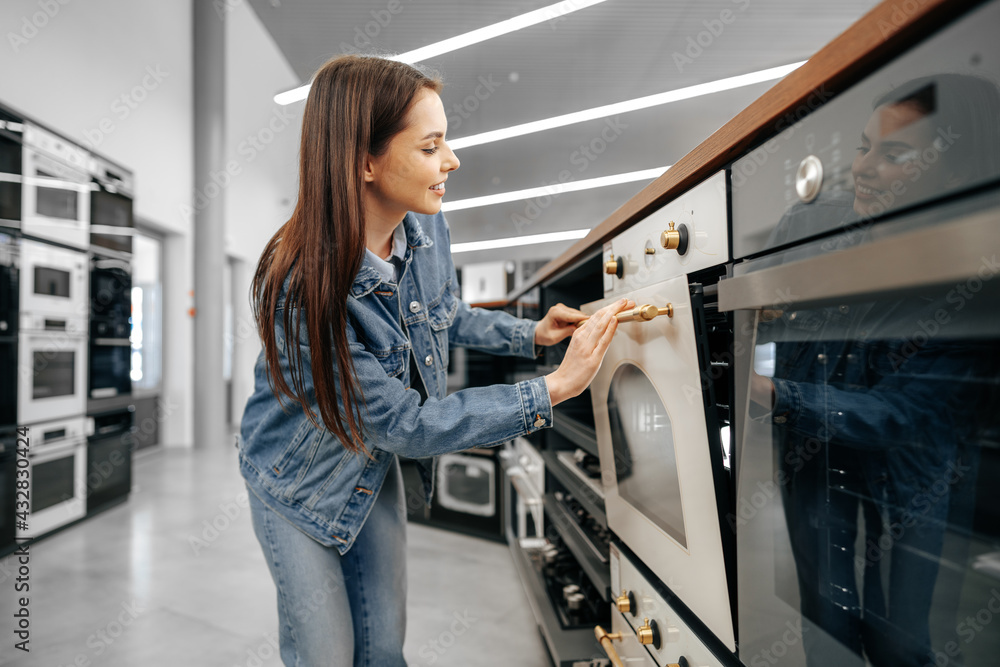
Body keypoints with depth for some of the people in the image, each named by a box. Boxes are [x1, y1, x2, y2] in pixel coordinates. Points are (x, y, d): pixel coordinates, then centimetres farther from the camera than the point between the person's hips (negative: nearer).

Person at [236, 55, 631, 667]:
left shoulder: (427, 229, -15)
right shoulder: (298, 288, -35)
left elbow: (450, 316, 7)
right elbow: (405, 424, -31)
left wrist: (531, 334, -7)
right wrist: (555, 389, -33)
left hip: (375, 464, 5)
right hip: (297, 480, -4)